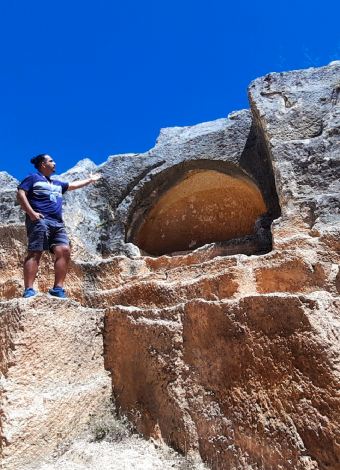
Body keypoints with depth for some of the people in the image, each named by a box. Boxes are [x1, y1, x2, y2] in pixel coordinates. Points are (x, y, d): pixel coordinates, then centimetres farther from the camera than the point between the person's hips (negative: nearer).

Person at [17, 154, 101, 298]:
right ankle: (28, 290, -16)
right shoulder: (33, 177, 10)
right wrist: (31, 213, -15)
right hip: (39, 221, -7)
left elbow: (73, 185, 46)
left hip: (57, 223, 7)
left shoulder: (57, 184, 33)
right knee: (35, 253, -14)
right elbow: (20, 194, -2)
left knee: (64, 252, -9)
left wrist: (90, 180, 52)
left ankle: (58, 288, -8)